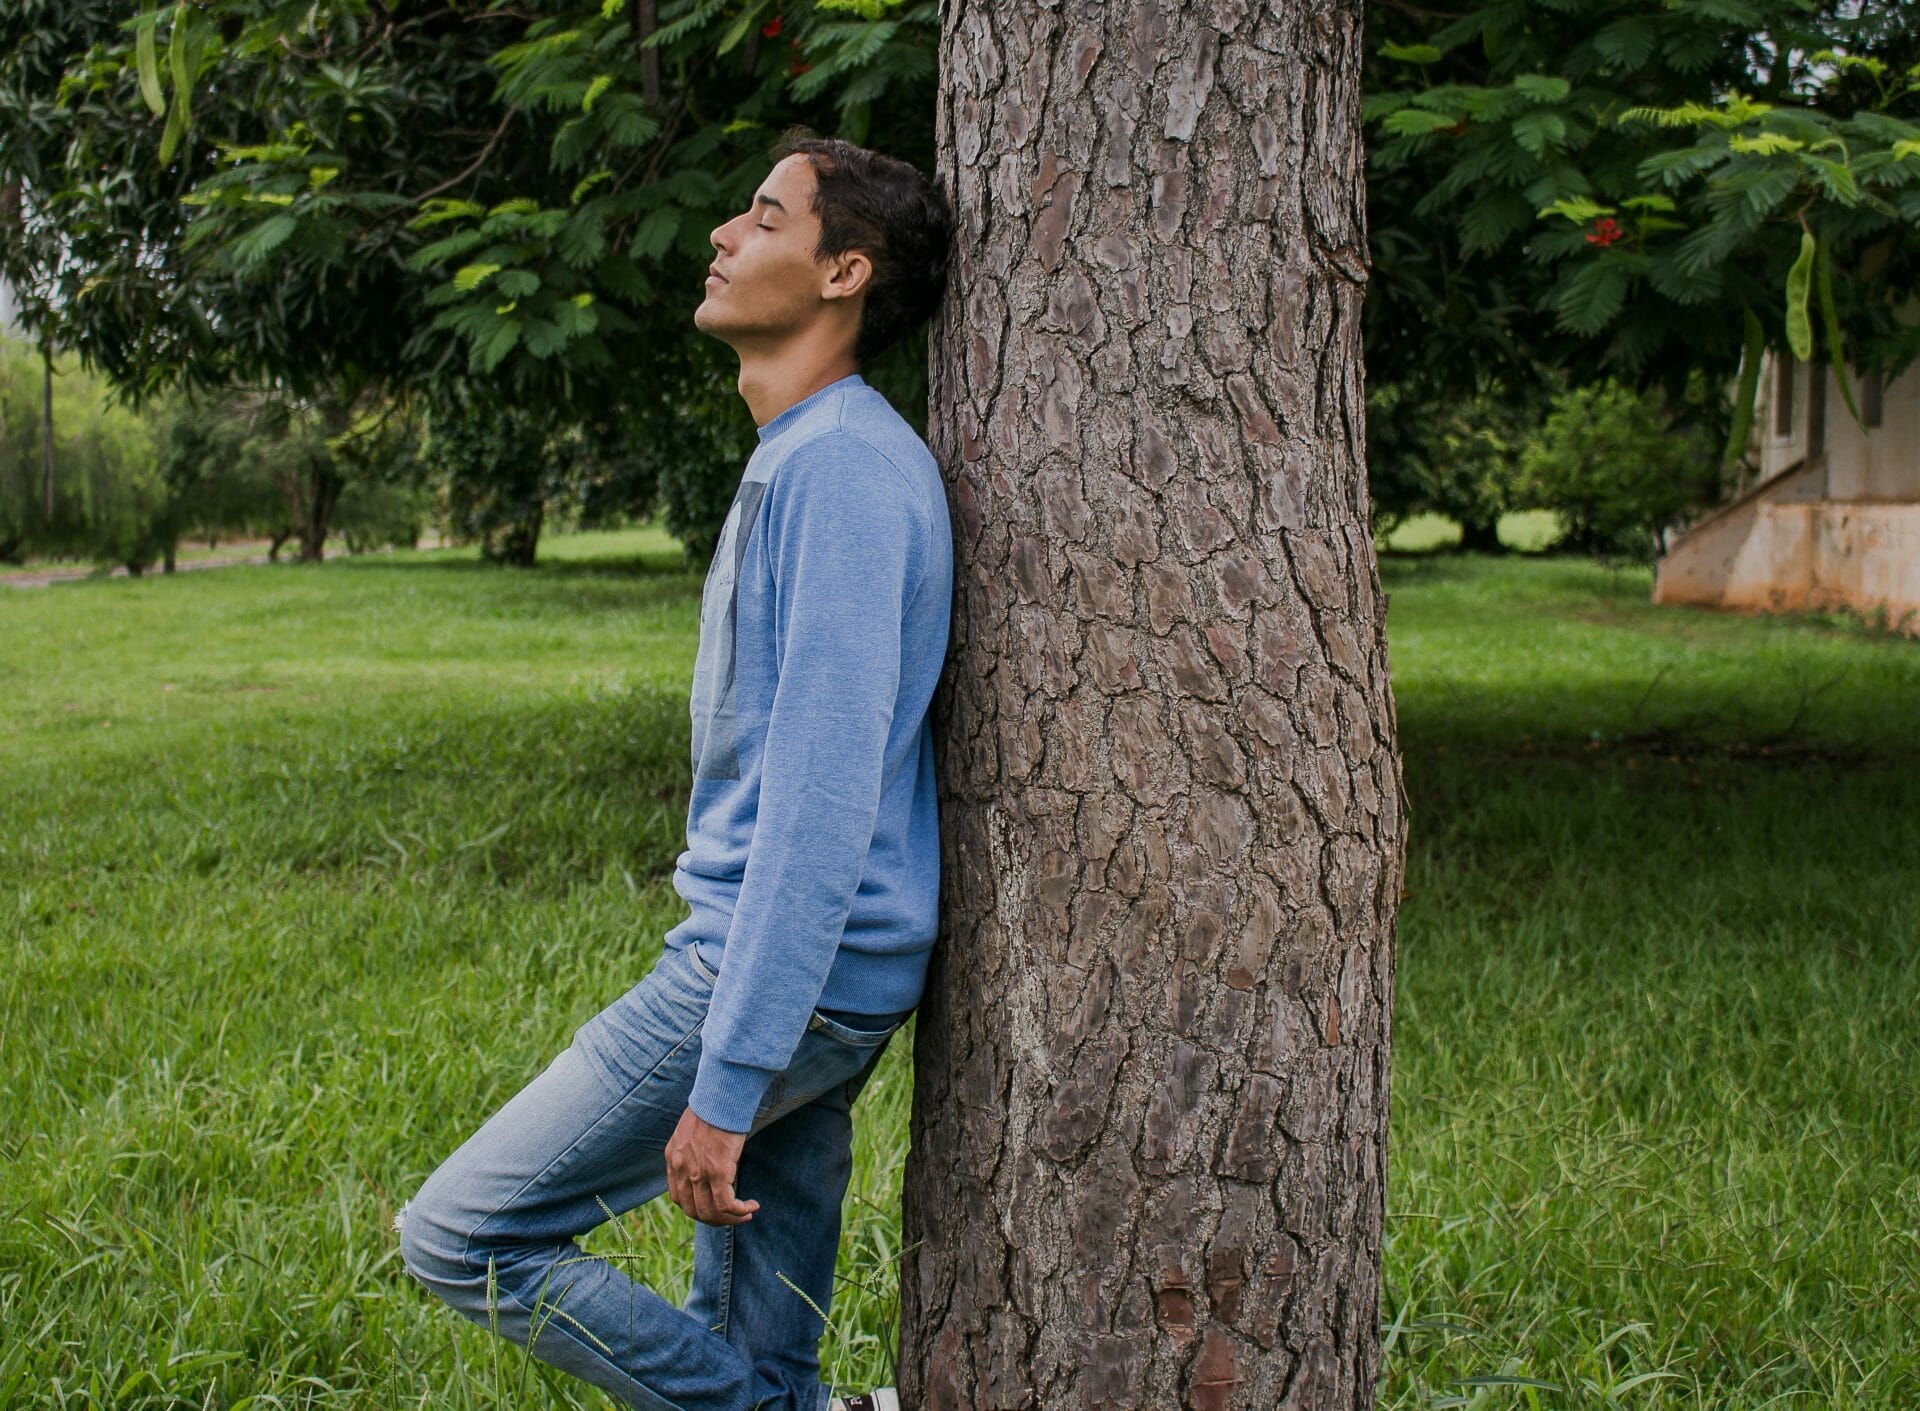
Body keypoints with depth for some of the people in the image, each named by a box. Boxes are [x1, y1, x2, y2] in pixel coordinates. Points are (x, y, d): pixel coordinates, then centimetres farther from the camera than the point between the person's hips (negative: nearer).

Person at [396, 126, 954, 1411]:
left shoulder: (845, 466, -17)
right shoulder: (797, 460, 17)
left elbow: (824, 790, -24)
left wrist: (726, 1080, -25)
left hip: (792, 970, -10)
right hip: (811, 979, 10)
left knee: (461, 1235, -5)